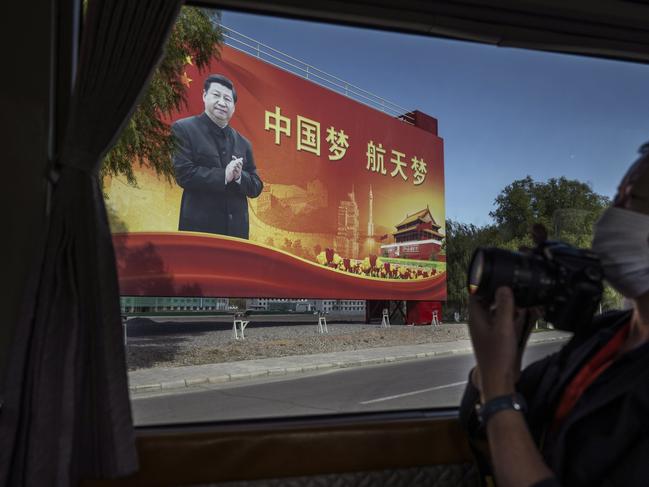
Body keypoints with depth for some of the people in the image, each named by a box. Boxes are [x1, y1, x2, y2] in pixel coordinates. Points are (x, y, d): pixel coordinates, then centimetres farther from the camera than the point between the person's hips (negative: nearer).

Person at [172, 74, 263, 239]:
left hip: (236, 229, 5)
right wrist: (223, 175, -17)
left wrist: (239, 176, -8)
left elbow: (256, 187, 13)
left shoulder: (243, 143, 14)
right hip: (199, 227, -5)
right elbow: (183, 173, -12)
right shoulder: (183, 129, 0)